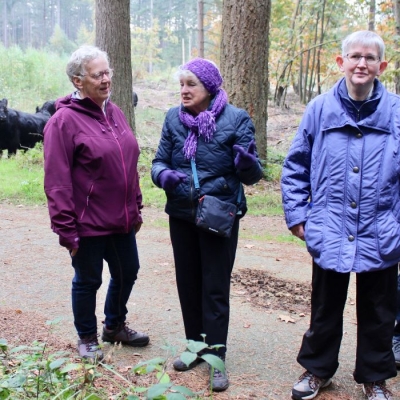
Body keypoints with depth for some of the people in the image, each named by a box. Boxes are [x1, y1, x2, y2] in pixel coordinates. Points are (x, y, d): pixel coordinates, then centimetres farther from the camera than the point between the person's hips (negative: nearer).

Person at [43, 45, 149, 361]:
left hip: (122, 219, 7)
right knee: (88, 281, 10)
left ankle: (115, 326, 43)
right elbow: (57, 182, -17)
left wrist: (136, 207, 13)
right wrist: (66, 229, -17)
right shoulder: (64, 121, -15)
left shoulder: (114, 113, 7)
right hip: (88, 223, -7)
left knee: (127, 273, 19)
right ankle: (87, 338, 32)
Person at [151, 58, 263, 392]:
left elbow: (252, 176, -8)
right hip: (181, 216, 4)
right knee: (188, 284, 15)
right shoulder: (173, 118, 0)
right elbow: (159, 162, 4)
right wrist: (163, 175, -19)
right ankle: (195, 347, 33)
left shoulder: (236, 119, -10)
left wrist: (248, 162, -32)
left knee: (215, 289, 3)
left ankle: (216, 359, 15)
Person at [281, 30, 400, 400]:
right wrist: (296, 214, 0)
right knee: (325, 309, 17)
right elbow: (295, 166, 4)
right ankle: (317, 368, 37)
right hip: (330, 234, 0)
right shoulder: (321, 109, -3)